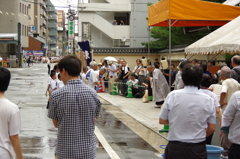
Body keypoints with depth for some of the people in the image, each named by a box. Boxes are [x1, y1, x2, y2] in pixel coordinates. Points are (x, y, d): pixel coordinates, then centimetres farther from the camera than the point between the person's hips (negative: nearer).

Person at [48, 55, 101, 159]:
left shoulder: (56, 95, -11)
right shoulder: (93, 94, -5)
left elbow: (56, 123, -1)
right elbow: (93, 120, 4)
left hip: (65, 151, -2)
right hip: (88, 150, 2)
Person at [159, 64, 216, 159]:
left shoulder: (173, 96, -8)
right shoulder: (208, 100, -5)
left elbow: (162, 121, 1)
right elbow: (212, 128, 1)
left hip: (175, 148, -1)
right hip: (198, 149, 1)